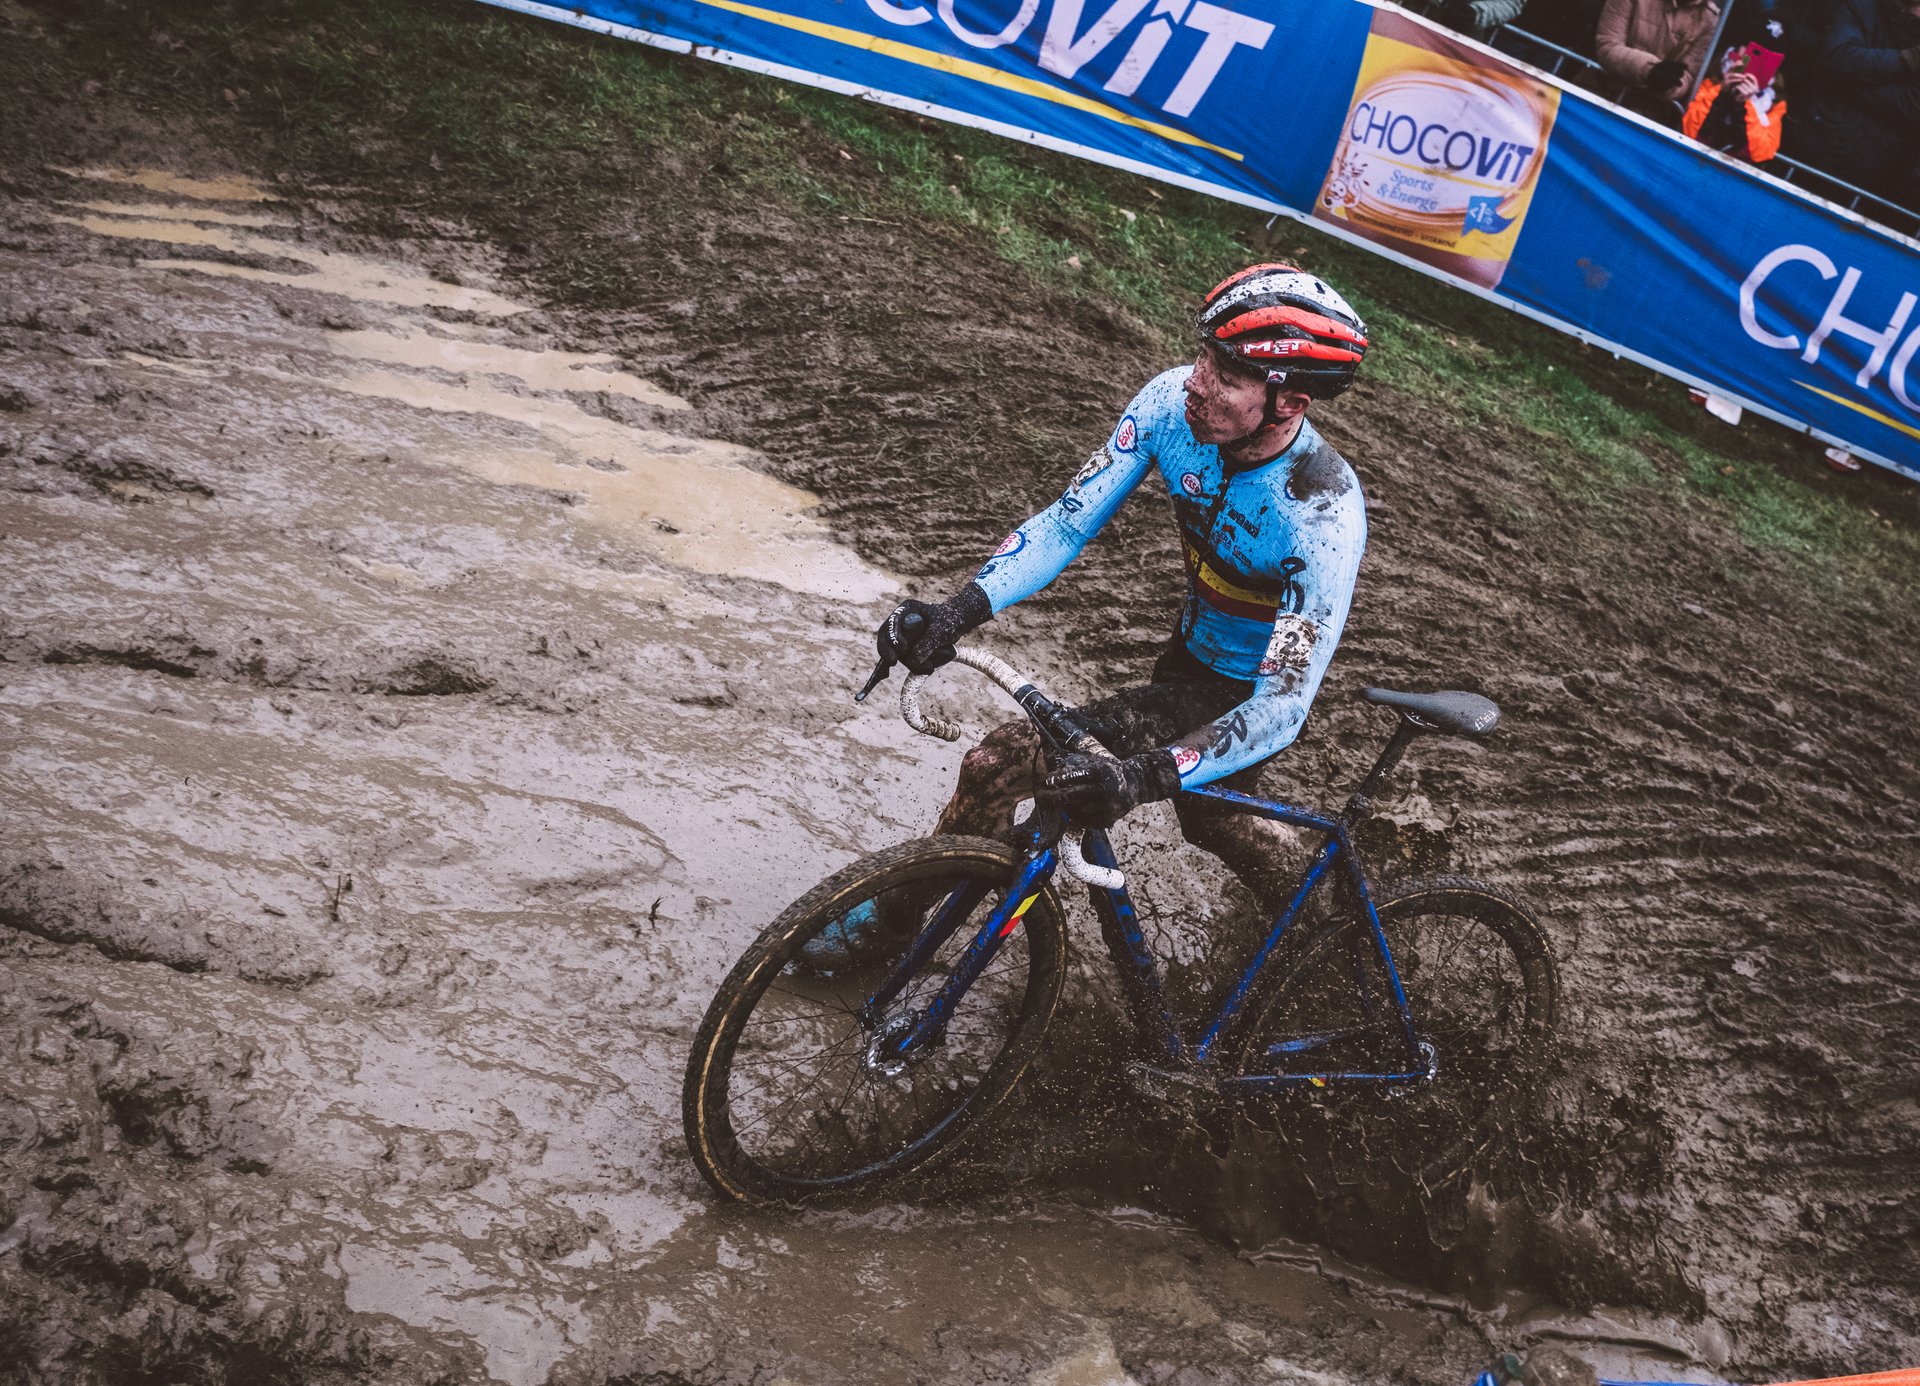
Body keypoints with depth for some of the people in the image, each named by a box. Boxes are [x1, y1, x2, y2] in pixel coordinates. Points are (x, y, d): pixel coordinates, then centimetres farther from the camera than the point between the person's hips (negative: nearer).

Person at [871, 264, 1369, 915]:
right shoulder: (1172, 401, -20)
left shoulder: (1325, 515, -34)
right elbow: (1068, 521, -16)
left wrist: (1143, 777, -49)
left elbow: (1282, 706, -34)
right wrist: (959, 610, -32)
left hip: (1245, 693, -5)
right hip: (1188, 652, 5)